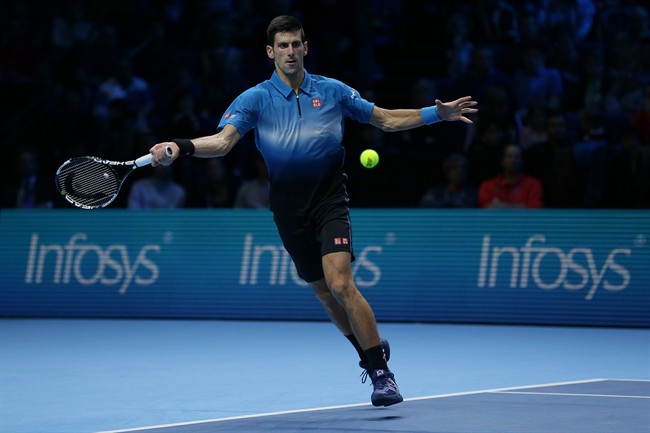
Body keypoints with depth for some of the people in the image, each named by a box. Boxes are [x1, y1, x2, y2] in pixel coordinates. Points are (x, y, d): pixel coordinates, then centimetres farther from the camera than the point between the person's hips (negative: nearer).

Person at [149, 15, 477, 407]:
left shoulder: (333, 91, 2)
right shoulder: (255, 99, -1)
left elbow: (387, 120, 11)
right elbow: (223, 140, -15)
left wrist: (439, 113, 2)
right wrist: (181, 147, -34)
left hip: (330, 199, -2)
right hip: (289, 209, 2)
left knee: (340, 282, -19)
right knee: (323, 291, 10)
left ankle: (381, 373, -13)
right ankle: (370, 350, 33)